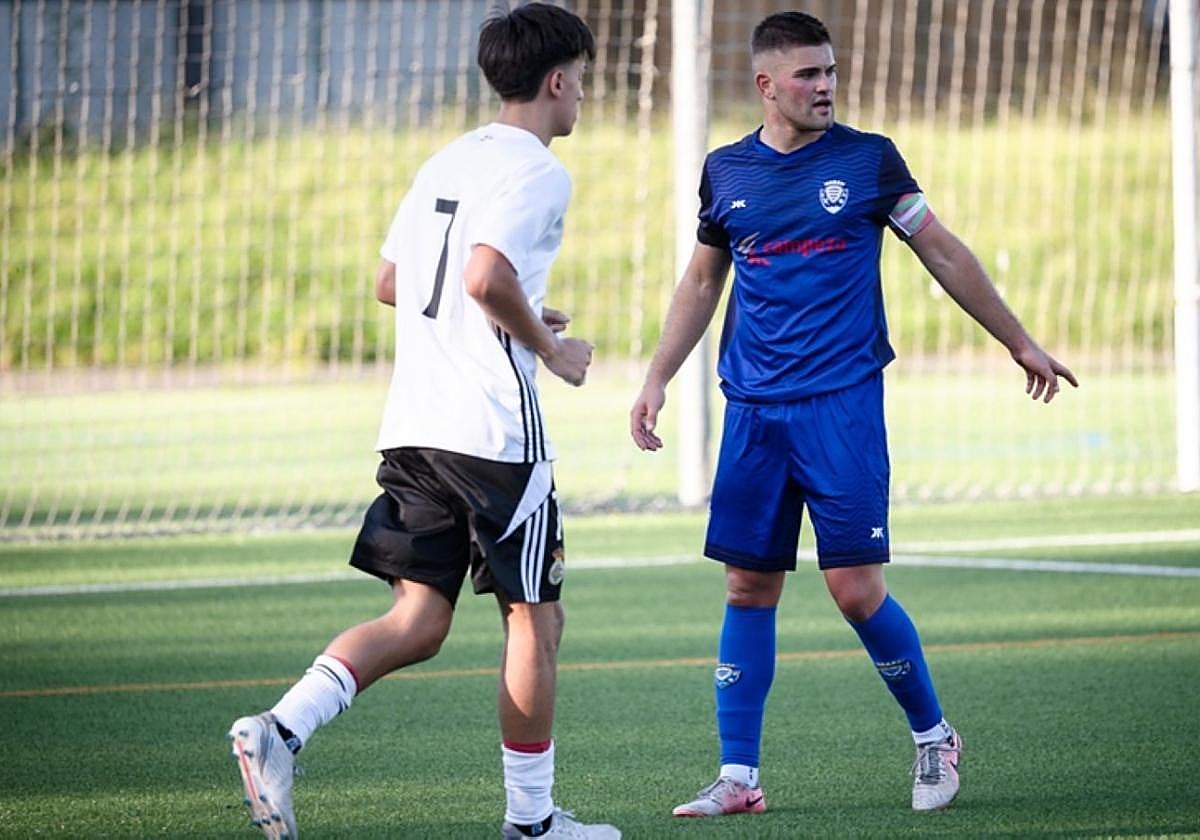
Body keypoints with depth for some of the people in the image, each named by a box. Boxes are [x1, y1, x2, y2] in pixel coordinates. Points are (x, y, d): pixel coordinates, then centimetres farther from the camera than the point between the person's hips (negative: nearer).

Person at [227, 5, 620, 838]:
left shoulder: (446, 162, 17)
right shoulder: (537, 172, -9)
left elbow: (391, 283, 23)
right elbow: (487, 275, -23)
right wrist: (549, 347, -8)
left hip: (413, 425, 8)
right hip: (494, 429, -8)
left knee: (418, 620, 6)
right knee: (535, 616, 6)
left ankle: (280, 730, -15)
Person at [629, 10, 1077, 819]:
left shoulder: (869, 159, 0)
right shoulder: (727, 171, 8)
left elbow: (944, 253, 9)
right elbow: (702, 282, 20)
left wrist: (1021, 343, 13)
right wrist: (658, 378, 12)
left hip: (842, 403, -3)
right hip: (753, 411, 3)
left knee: (856, 587, -8)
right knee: (749, 588, 2)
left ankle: (933, 735, 13)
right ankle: (738, 776, 8)